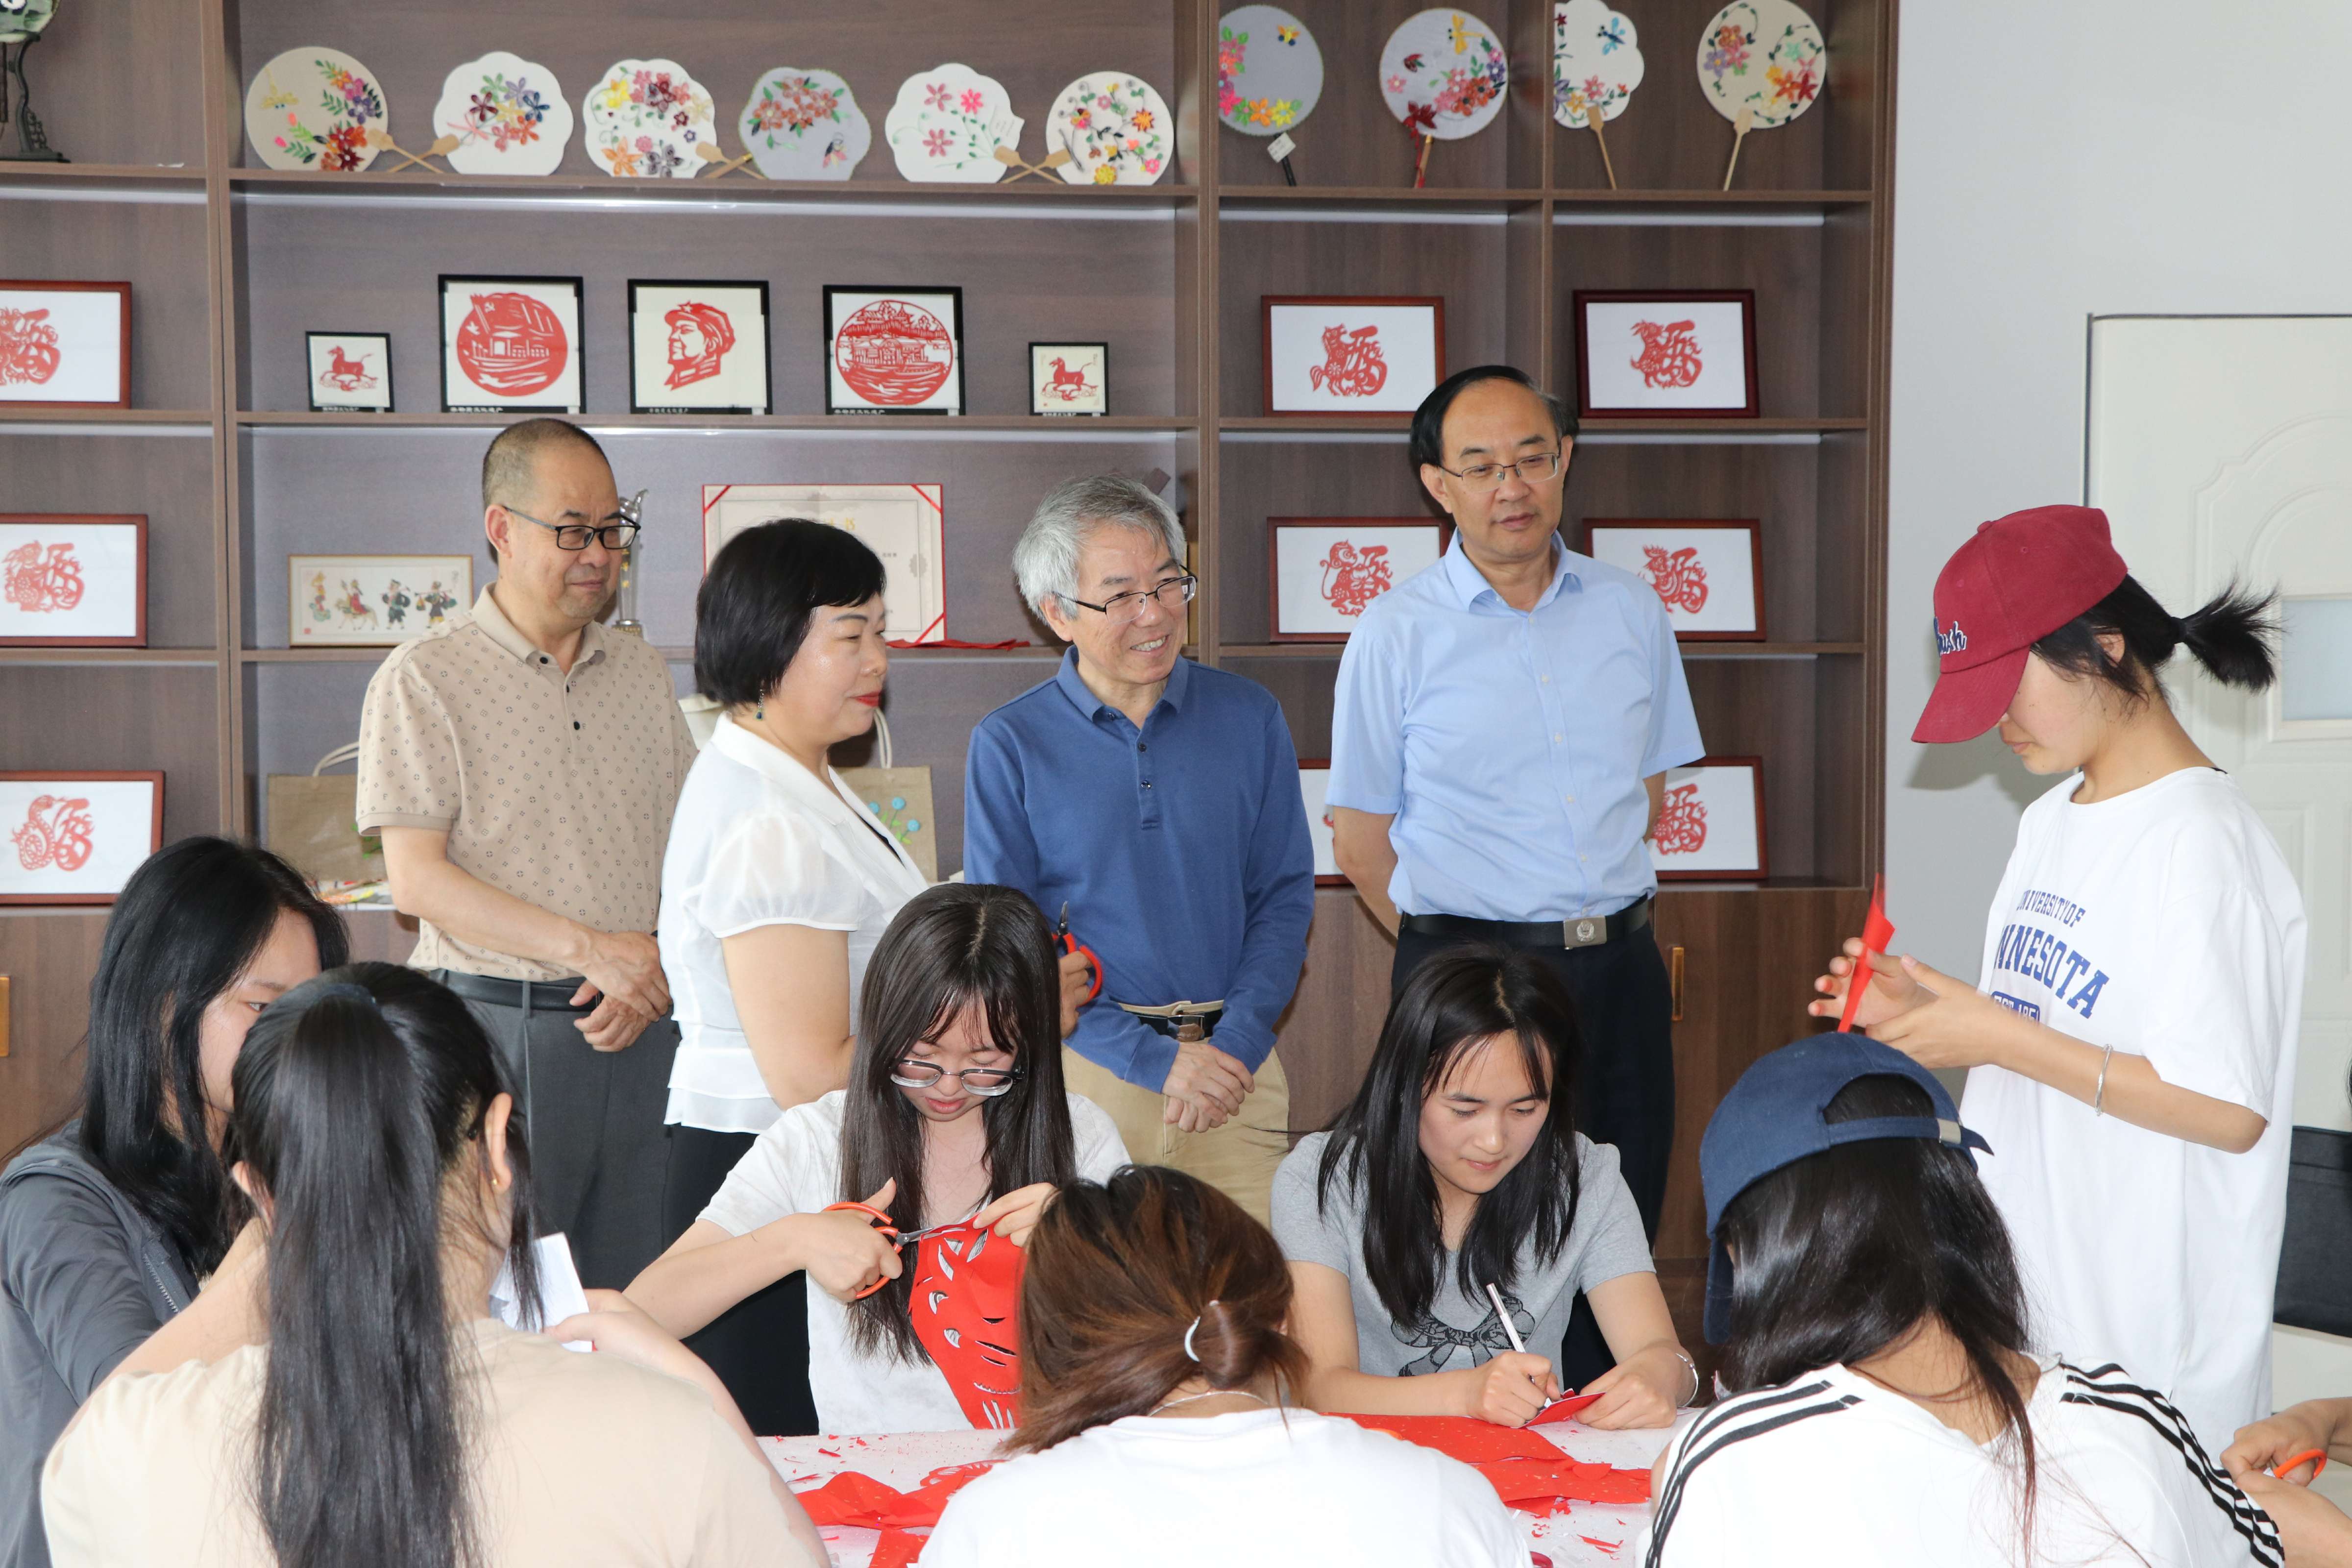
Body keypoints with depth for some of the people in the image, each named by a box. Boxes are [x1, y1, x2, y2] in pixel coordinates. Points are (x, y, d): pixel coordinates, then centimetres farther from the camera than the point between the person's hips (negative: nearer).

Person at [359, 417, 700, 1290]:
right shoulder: (426, 678, -2)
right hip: (493, 1025, -4)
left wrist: (653, 974, -5)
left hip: (636, 1032, 5)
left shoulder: (641, 675, 14)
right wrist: (590, 948, -15)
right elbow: (417, 880, -10)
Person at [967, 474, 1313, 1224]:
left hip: (1236, 1062, 2)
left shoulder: (1250, 718, 6)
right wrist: (1154, 1058, -13)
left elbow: (1285, 895, 7)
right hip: (1086, 1072, -2)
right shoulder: (1008, 745, -2)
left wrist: (1234, 1043, -9)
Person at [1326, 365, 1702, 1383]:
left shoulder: (1632, 612, 8)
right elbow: (1360, 838, 2)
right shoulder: (1396, 633, -2)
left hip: (1621, 968, 4)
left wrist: (1595, 920, 12)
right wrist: (1457, 951, 3)